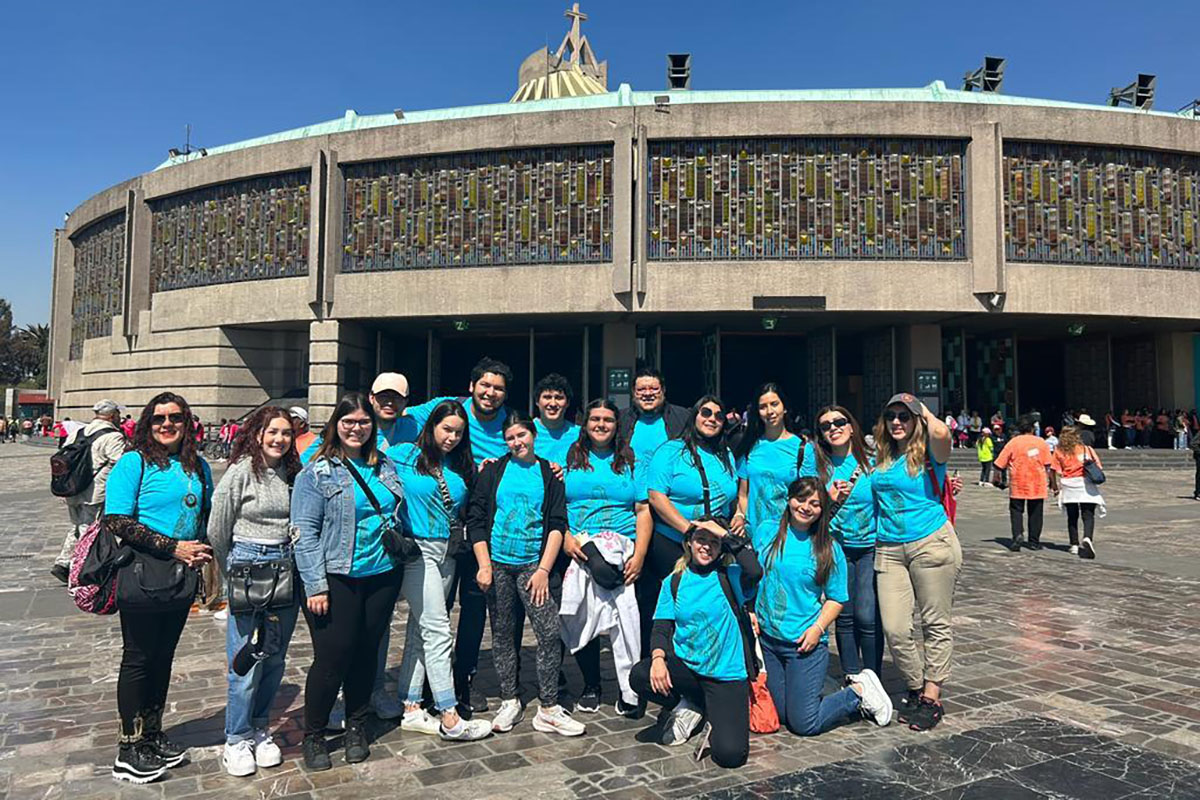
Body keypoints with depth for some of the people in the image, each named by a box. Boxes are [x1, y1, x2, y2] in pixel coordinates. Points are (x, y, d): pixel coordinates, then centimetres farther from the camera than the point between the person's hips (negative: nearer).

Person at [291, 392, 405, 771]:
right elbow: (304, 532, -10)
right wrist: (315, 586, -14)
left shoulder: (385, 466, 10)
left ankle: (357, 728, 29)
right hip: (336, 579, -5)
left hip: (381, 575, 5)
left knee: (367, 652, 11)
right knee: (332, 656, -2)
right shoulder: (317, 473, -6)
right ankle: (313, 736, 18)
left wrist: (400, 565, 16)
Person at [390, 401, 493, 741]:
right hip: (417, 550, -6)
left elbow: (469, 511, 17)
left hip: (447, 553, 6)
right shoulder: (404, 455, -4)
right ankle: (449, 719, -5)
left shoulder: (462, 466, 11)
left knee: (420, 629, 12)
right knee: (438, 632, -8)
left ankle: (411, 709, 20)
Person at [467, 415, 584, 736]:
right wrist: (484, 565, -6)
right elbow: (476, 520, 3)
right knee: (502, 634, 8)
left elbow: (557, 526, 3)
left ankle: (548, 709, 1)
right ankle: (509, 702, 21)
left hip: (532, 566, 0)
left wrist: (543, 569, -6)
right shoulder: (493, 471, 5)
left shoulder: (549, 473, 6)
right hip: (497, 565, 1)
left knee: (550, 633, -9)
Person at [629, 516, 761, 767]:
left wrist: (726, 535, -16)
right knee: (640, 676, -26)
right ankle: (688, 707, 3)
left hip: (727, 674, -3)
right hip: (685, 666, 3)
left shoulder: (730, 577, -1)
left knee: (730, 754, -21)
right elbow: (661, 627, 2)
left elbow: (755, 571, -24)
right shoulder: (674, 582, 8)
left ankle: (718, 717, 15)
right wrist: (658, 658, -17)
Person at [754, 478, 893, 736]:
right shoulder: (768, 531, 0)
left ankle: (859, 691, 19)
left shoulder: (829, 548, -6)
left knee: (804, 725, -3)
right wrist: (750, 611, -2)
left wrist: (818, 628, -15)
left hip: (806, 643, -4)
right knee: (781, 717, 11)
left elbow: (836, 598, -2)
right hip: (767, 638, 4)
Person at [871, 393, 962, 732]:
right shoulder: (881, 459, 13)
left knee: (936, 624, 4)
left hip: (932, 543, -5)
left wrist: (925, 412, -7)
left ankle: (932, 696, 14)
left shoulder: (928, 453, -3)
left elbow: (941, 433, -27)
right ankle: (916, 688, 20)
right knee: (894, 630, 0)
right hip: (889, 549, 5)